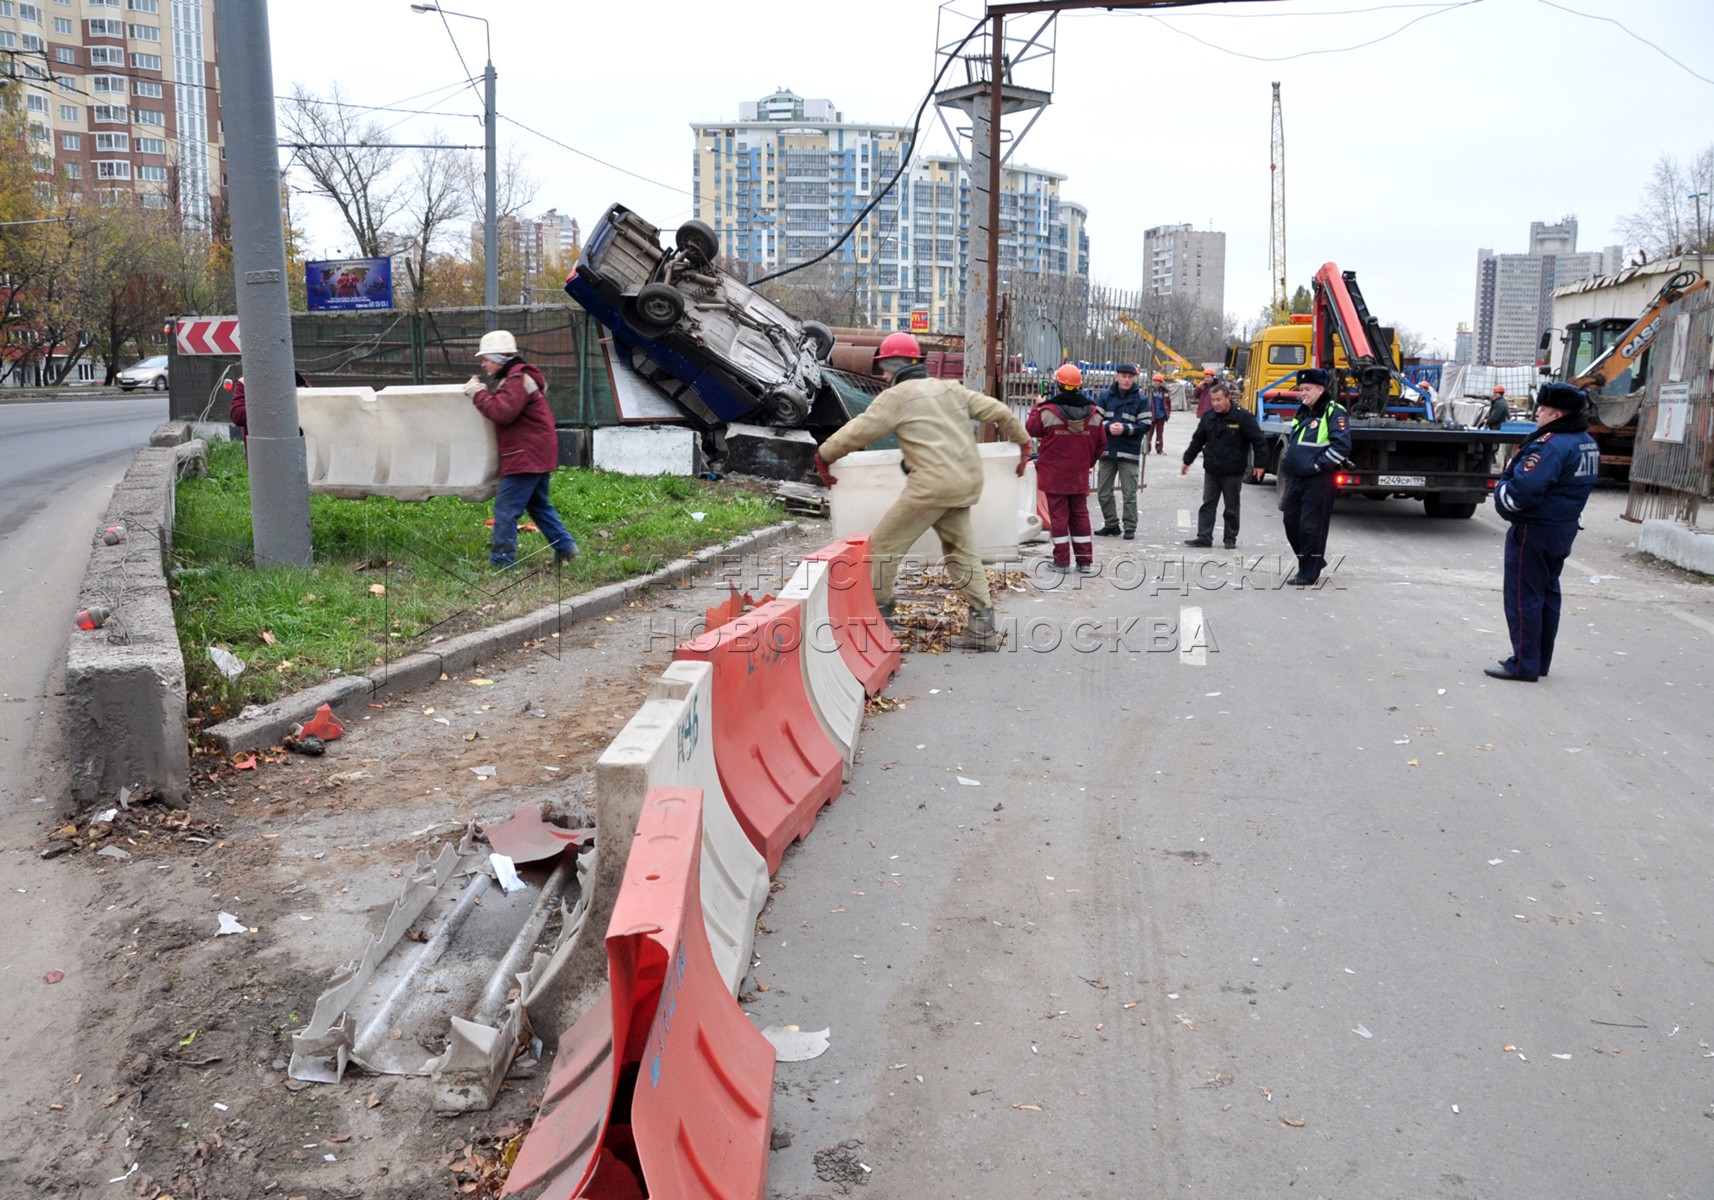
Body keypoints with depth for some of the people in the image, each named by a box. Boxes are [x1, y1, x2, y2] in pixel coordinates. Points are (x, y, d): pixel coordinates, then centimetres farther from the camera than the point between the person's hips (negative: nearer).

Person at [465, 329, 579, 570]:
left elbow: (503, 412, -25)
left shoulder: (517, 381, -16)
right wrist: (482, 393, 9)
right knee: (539, 505, 19)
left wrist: (478, 394, -14)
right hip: (536, 455, 11)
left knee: (506, 507, -8)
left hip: (527, 456, -11)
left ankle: (501, 560, -6)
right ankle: (565, 546, 21)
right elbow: (504, 409, 23)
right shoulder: (513, 378, 20)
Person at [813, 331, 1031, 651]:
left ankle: (878, 611, 11)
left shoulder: (896, 397, -1)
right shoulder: (951, 389, 18)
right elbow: (999, 411, 20)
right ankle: (982, 626, 14)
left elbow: (857, 431, -2)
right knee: (961, 550, 16)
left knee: (883, 543, 5)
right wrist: (1022, 442, 33)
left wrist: (824, 456, 11)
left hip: (932, 484, -7)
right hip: (967, 483, 8)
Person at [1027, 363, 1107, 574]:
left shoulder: (1047, 411, -15)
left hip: (1054, 475, -3)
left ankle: (1062, 561, 7)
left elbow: (1031, 428, 3)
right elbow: (1101, 443, 7)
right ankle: (1085, 561, 13)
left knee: (1059, 516, 4)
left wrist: (1036, 408, 17)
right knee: (1080, 515, 12)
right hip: (1079, 476, 3)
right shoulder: (1093, 413, -2)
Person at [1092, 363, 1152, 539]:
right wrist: (1108, 426, -17)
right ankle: (1111, 524, 24)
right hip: (1107, 450, 3)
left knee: (1129, 493, 1)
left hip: (1129, 452, -3)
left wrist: (1125, 429, -18)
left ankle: (1130, 528, 11)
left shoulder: (1141, 398, -3)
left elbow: (1146, 424, -5)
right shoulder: (1106, 395, 3)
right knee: (1103, 492, 10)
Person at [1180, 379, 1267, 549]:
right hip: (1211, 470, 4)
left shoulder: (1243, 417, -11)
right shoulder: (1208, 417, 4)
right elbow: (1197, 441, 14)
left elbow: (1259, 441, -8)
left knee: (1232, 508, 6)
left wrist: (1259, 463, -10)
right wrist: (1187, 461, 15)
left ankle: (1231, 539, 15)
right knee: (1208, 504, 3)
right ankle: (1204, 537, 5)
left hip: (1233, 472, -4)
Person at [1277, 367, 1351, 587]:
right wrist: (1287, 462, 13)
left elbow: (1341, 445, -17)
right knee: (1291, 522, 11)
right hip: (1297, 478, 9)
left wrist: (1318, 465, -17)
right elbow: (1291, 441, 29)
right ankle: (1314, 560, 29)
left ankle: (1309, 573, 3)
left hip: (1320, 480, -9)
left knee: (1311, 526, -6)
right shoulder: (1302, 412, 18)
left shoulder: (1334, 412, -9)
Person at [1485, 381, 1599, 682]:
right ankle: (1540, 661, 24)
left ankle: (1524, 665, 1)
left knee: (1524, 598, -2)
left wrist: (1501, 489, -10)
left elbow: (1522, 491, -31)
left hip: (1535, 530, -10)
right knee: (1547, 594, 16)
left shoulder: (1551, 445, -23)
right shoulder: (1588, 444, 9)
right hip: (1564, 529, 10)